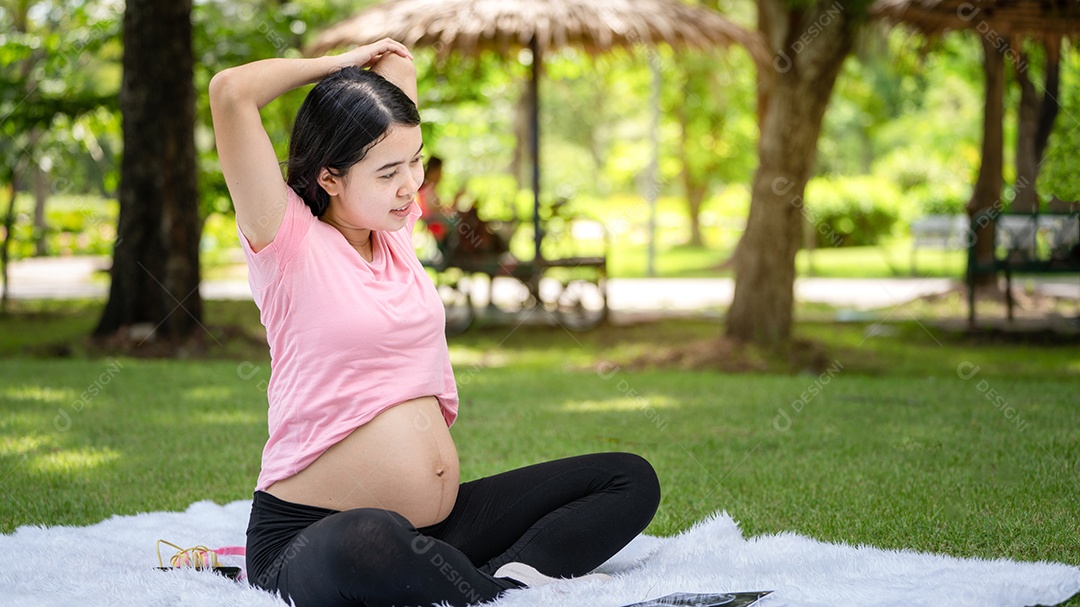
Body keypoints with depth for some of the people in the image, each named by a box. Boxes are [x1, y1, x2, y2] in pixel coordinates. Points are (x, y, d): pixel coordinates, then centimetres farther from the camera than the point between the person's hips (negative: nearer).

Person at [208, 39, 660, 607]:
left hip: (442, 522, 8)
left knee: (630, 480, 1)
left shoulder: (394, 228, 12)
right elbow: (231, 91, -20)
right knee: (373, 541, -44)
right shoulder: (289, 241, -7)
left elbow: (398, 69, 25)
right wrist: (340, 65, -6)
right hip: (310, 536, -8)